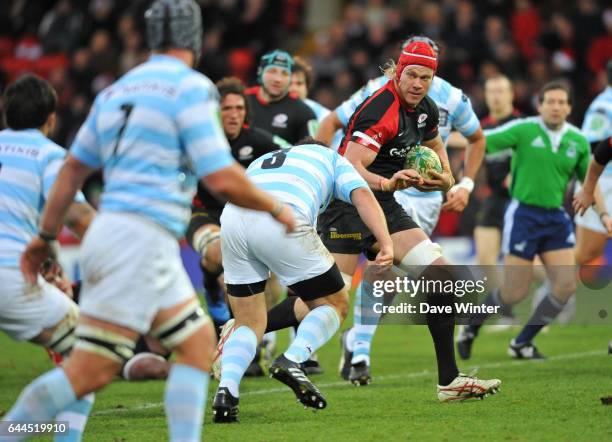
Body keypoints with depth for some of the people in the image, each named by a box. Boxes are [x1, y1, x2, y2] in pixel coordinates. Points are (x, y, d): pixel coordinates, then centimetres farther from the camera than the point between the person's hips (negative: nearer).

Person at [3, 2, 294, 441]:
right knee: (90, 371, -9)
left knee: (198, 341, 12)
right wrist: (276, 208, 4)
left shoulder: (117, 89, 15)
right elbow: (222, 179, -12)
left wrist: (46, 234, 28)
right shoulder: (190, 88, -8)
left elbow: (74, 168, 20)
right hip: (142, 241, -9)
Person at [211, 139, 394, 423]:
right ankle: (292, 360, -10)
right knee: (334, 304, 14)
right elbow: (361, 195, 9)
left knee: (249, 323, 18)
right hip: (283, 221, -4)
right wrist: (386, 244, -4)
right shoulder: (331, 158, 30)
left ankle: (226, 391, -6)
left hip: (231, 219, 4)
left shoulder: (261, 162, 42)